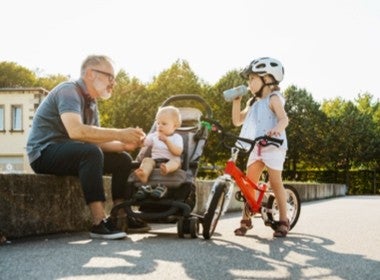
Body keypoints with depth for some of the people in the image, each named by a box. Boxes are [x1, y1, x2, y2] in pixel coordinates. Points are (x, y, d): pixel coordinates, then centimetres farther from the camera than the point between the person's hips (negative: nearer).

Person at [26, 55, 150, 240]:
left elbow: (96, 140, 10)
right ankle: (99, 223, -36)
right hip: (44, 153, -9)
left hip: (72, 154, 10)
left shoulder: (90, 102, 11)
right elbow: (75, 130, -34)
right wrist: (120, 134, -30)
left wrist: (124, 145, -8)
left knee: (123, 159, 4)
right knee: (91, 152, -36)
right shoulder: (69, 91, -17)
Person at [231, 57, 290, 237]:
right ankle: (246, 219, 7)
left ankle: (283, 221, 5)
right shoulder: (253, 103, 19)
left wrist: (277, 129, -41)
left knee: (275, 182, -4)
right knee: (250, 182, 1)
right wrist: (236, 101, 9)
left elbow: (284, 118, -19)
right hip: (255, 147, 7)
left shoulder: (273, 99, -3)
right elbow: (237, 121, 20)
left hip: (273, 146, -7)